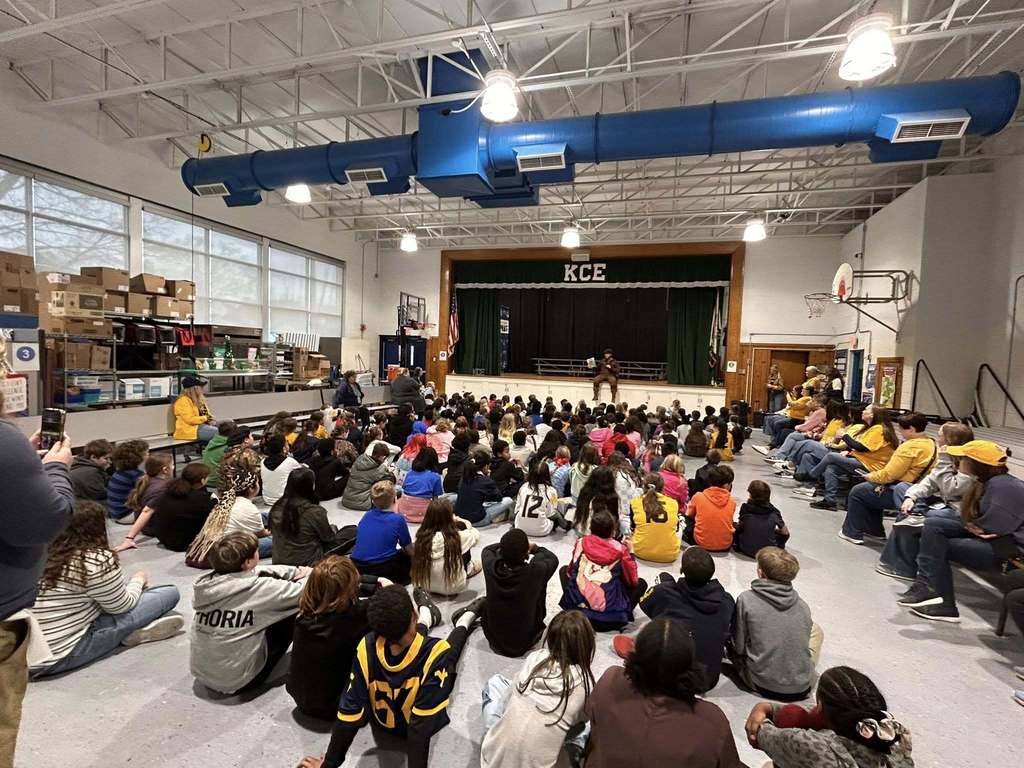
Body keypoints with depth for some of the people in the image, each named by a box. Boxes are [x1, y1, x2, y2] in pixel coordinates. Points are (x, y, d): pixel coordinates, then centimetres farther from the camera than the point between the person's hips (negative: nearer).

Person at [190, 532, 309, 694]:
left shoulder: (203, 583, -7)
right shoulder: (260, 588, -25)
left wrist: (297, 572, 9)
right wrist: (309, 575, 10)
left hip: (200, 675, 6)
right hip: (237, 682, -6)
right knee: (292, 612, 5)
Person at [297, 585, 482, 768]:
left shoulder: (367, 648, -35)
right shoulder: (435, 654, -43)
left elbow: (349, 712, -26)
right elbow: (422, 726, -38)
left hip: (381, 724, 2)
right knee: (452, 644, 20)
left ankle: (427, 617, 53)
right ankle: (464, 622, 52)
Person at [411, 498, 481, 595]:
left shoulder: (421, 536, -17)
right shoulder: (456, 537, -26)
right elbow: (476, 535, -5)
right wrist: (459, 521, 10)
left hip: (425, 585, 3)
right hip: (452, 588, -3)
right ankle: (468, 570, 35)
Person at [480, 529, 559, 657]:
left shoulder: (491, 567, -24)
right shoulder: (535, 571, -29)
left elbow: (486, 550, 2)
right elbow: (553, 559, -5)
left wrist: (507, 545, 6)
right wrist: (535, 548, 7)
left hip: (493, 639, 2)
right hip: (524, 643, -2)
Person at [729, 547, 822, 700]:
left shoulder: (746, 599, -15)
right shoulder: (803, 606, -5)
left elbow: (739, 647, -9)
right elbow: (803, 640, 9)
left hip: (763, 684, -2)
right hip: (802, 687, 3)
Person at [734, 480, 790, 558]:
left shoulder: (745, 508, -11)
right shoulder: (774, 512, -8)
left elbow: (739, 527, 1)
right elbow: (785, 532, 5)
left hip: (747, 549, -2)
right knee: (785, 535, 27)